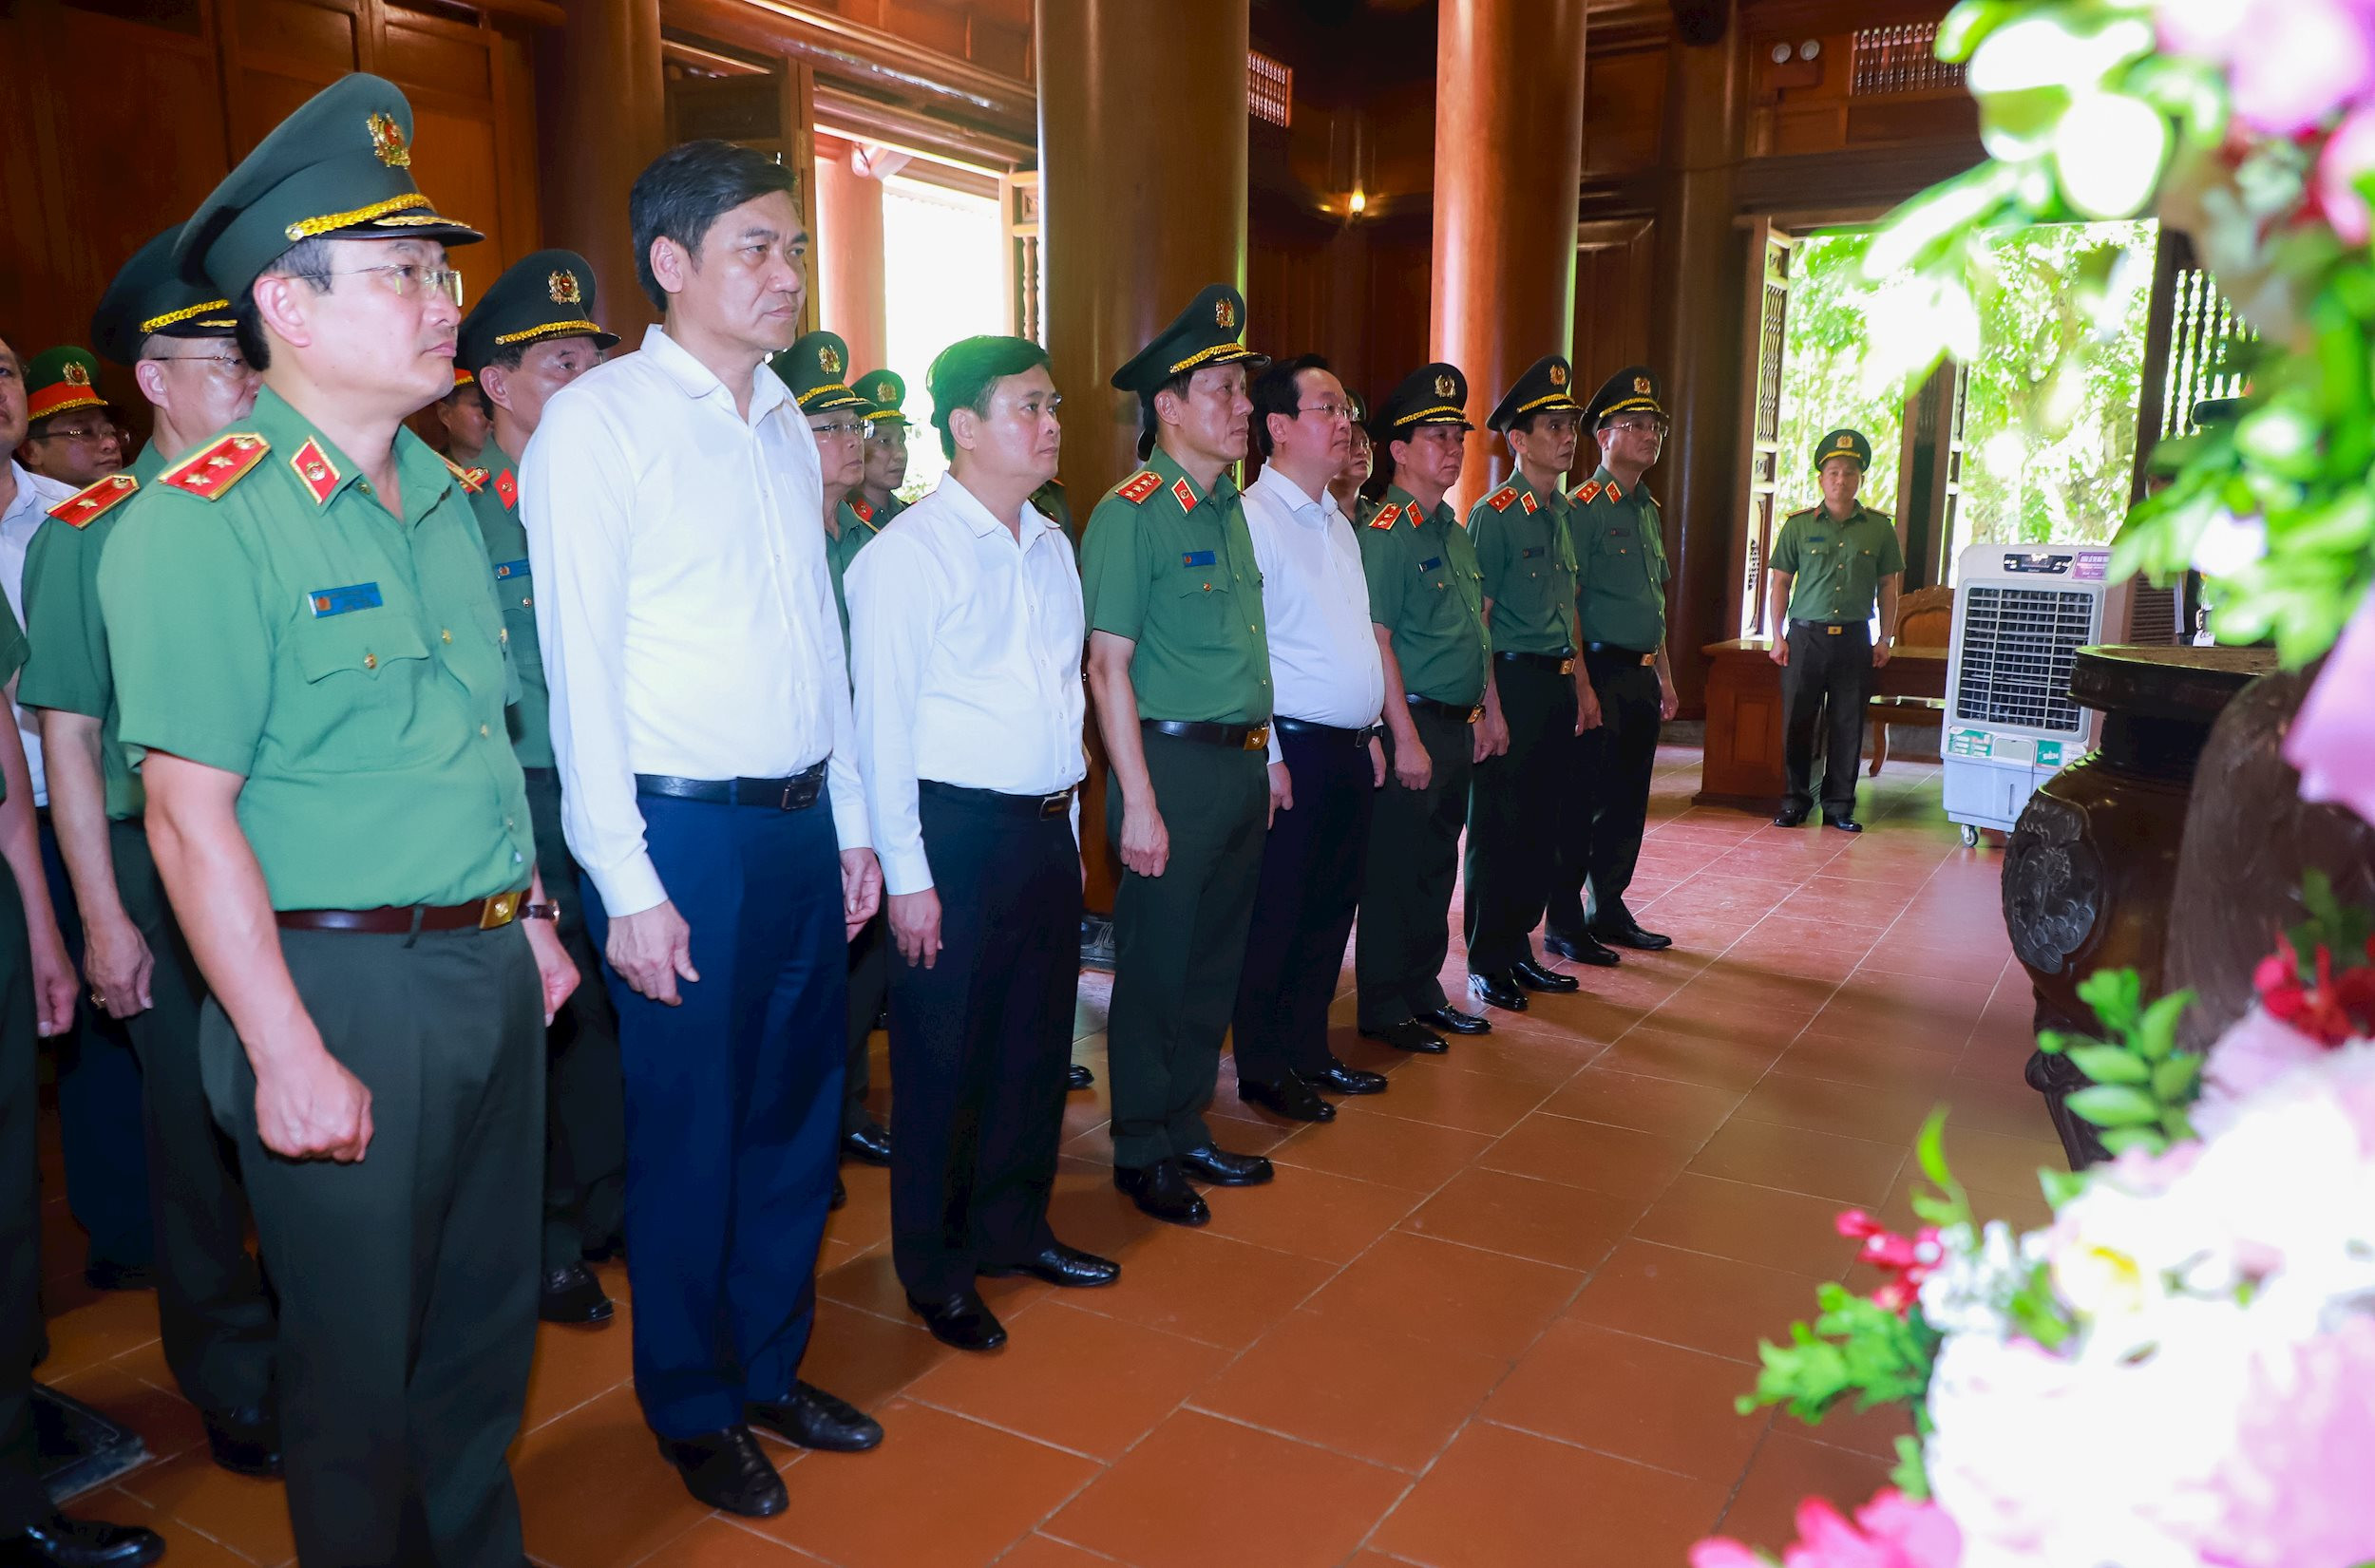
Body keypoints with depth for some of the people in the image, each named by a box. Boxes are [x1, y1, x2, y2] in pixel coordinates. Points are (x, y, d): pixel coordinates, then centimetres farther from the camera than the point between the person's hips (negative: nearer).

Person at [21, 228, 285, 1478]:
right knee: (203, 1130, 9)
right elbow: (68, 735, -4)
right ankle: (235, 1387, 27)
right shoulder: (84, 533, -4)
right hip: (165, 866, -3)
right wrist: (104, 917, -8)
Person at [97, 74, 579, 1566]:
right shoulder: (201, 521, -14)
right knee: (359, 1360, 11)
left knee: (487, 1321, 21)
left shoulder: (446, 499, 9)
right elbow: (192, 815, -17)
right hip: (342, 984, -7)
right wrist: (289, 1054, -18)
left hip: (491, 968, 7)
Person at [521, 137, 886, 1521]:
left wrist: (851, 824, 13)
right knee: (690, 1134, 7)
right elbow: (582, 670, -11)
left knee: (801, 1110, 15)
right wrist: (628, 885, -14)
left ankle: (771, 1365, 36)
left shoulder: (788, 428, 12)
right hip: (685, 834, -6)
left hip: (805, 824, 6)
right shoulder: (596, 422, -8)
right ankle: (694, 1408, 28)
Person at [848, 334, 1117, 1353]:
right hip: (956, 831, -7)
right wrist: (906, 875, -15)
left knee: (1038, 1039, 16)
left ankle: (1015, 1229, 34)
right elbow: (883, 724, -12)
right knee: (943, 1055, 5)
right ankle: (935, 1270, 22)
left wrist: (1068, 823, 11)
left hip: (1046, 829, 7)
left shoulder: (1052, 547, 12)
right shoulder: (909, 553, -10)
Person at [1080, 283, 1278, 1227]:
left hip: (1242, 764, 8)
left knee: (1215, 962, 16)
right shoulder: (1130, 513, -12)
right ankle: (1142, 1153, 20)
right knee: (1156, 965, 4)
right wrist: (1140, 802, -18)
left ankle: (1187, 1131, 31)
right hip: (1173, 763, -8)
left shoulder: (1230, 508, 13)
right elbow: (1109, 666, -16)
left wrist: (1266, 754, 15)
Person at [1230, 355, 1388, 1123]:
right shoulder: (1252, 519, -13)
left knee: (1331, 909, 15)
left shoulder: (1338, 524, 16)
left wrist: (1370, 734, 17)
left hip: (1350, 749, 8)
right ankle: (1264, 1069, 17)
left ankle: (1309, 1051, 30)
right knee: (1277, 915, 3)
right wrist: (1268, 757, -17)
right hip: (1293, 749, -8)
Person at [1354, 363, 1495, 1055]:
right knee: (1396, 869, 0)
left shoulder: (1455, 531, 15)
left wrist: (1485, 714, 17)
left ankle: (1423, 991, 28)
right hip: (1412, 722, -9)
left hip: (1455, 726, 9)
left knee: (1438, 865, 16)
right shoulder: (1384, 534, -13)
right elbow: (1378, 640, -18)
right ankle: (1384, 1009, 11)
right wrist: (1406, 739, -21)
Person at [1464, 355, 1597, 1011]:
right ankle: (1488, 963, 11)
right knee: (1498, 827, 0)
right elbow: (1477, 620, -13)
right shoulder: (1494, 514, -10)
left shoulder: (1563, 512, 13)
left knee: (1541, 824, 12)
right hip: (1513, 681, -8)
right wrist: (1492, 706, -17)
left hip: (1558, 683, 8)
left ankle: (1520, 949, 24)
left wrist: (1582, 686, 16)